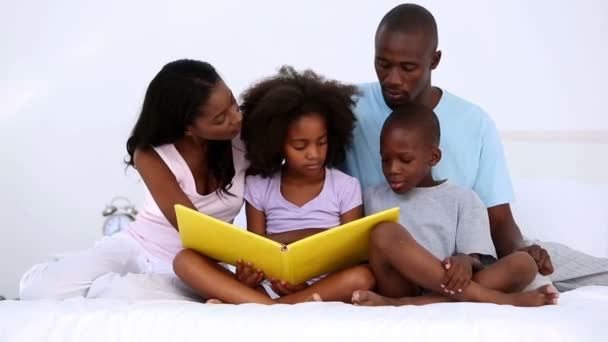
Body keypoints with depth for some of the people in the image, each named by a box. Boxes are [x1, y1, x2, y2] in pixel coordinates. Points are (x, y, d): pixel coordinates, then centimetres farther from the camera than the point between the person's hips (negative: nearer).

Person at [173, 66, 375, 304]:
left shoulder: (346, 188, 4)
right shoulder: (258, 187, 8)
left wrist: (307, 286, -19)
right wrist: (247, 276, -19)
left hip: (323, 290, -1)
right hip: (267, 287, 2)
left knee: (363, 277, -35)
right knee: (186, 260, -18)